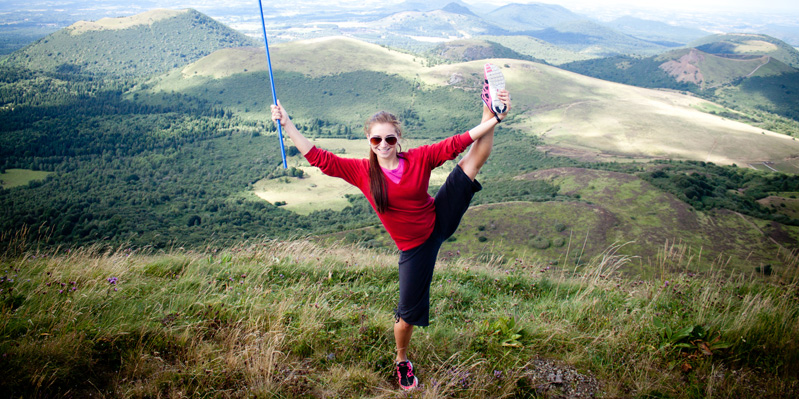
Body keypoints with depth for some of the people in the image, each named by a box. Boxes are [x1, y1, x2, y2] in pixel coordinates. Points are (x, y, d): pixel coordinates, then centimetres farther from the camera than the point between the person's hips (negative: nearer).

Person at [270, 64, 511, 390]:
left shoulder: (419, 159, -12)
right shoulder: (361, 171, -11)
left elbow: (456, 143, -15)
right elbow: (319, 158, -12)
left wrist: (493, 120, -23)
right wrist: (287, 125, -15)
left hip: (441, 220, 1)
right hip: (415, 247, 0)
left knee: (477, 155, -6)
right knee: (408, 313, 9)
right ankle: (402, 360, 37)